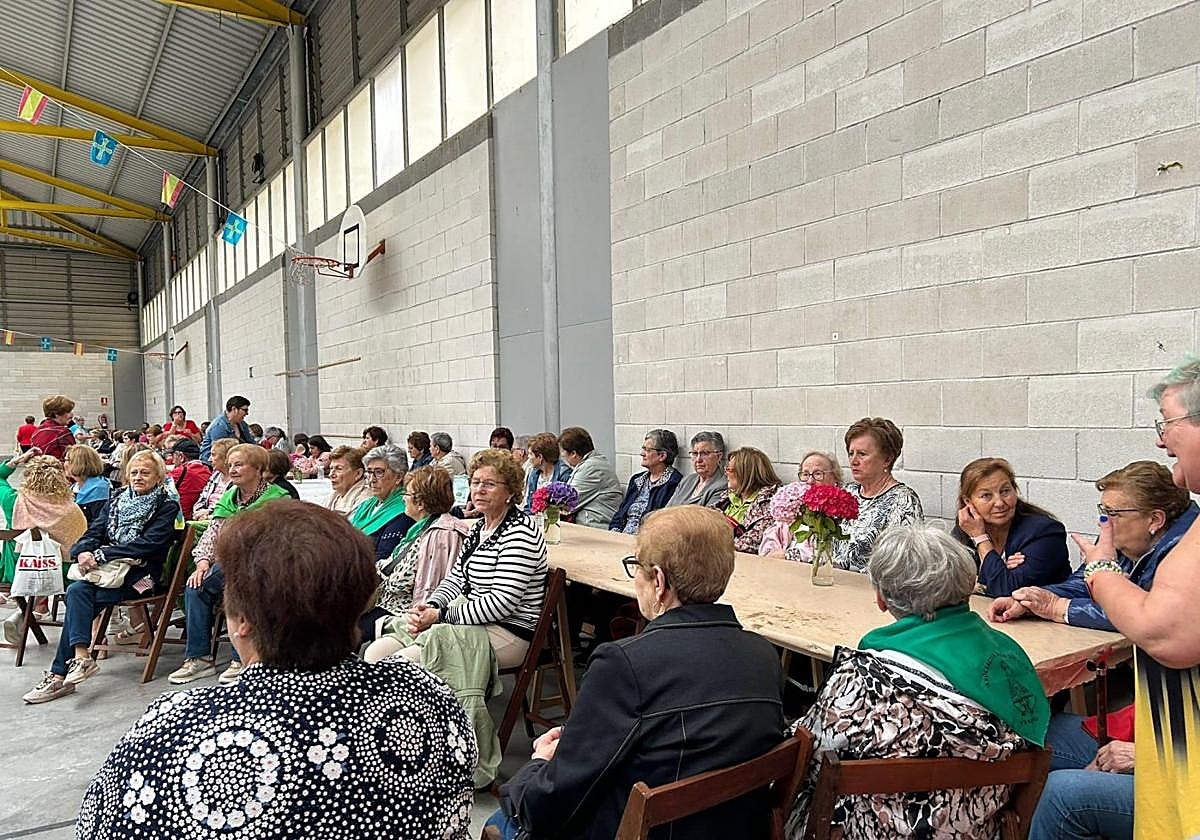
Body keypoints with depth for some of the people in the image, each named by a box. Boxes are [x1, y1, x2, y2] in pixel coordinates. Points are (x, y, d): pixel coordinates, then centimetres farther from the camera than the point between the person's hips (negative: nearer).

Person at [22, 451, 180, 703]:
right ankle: (79, 658, -28)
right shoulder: (117, 501, 19)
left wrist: (101, 555, -18)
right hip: (108, 569, 5)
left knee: (77, 594, -23)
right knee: (77, 591, -24)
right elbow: (94, 532, 10)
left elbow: (148, 544, -13)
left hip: (140, 574, -5)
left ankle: (60, 674, -23)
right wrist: (82, 552, -13)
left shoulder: (166, 506, -1)